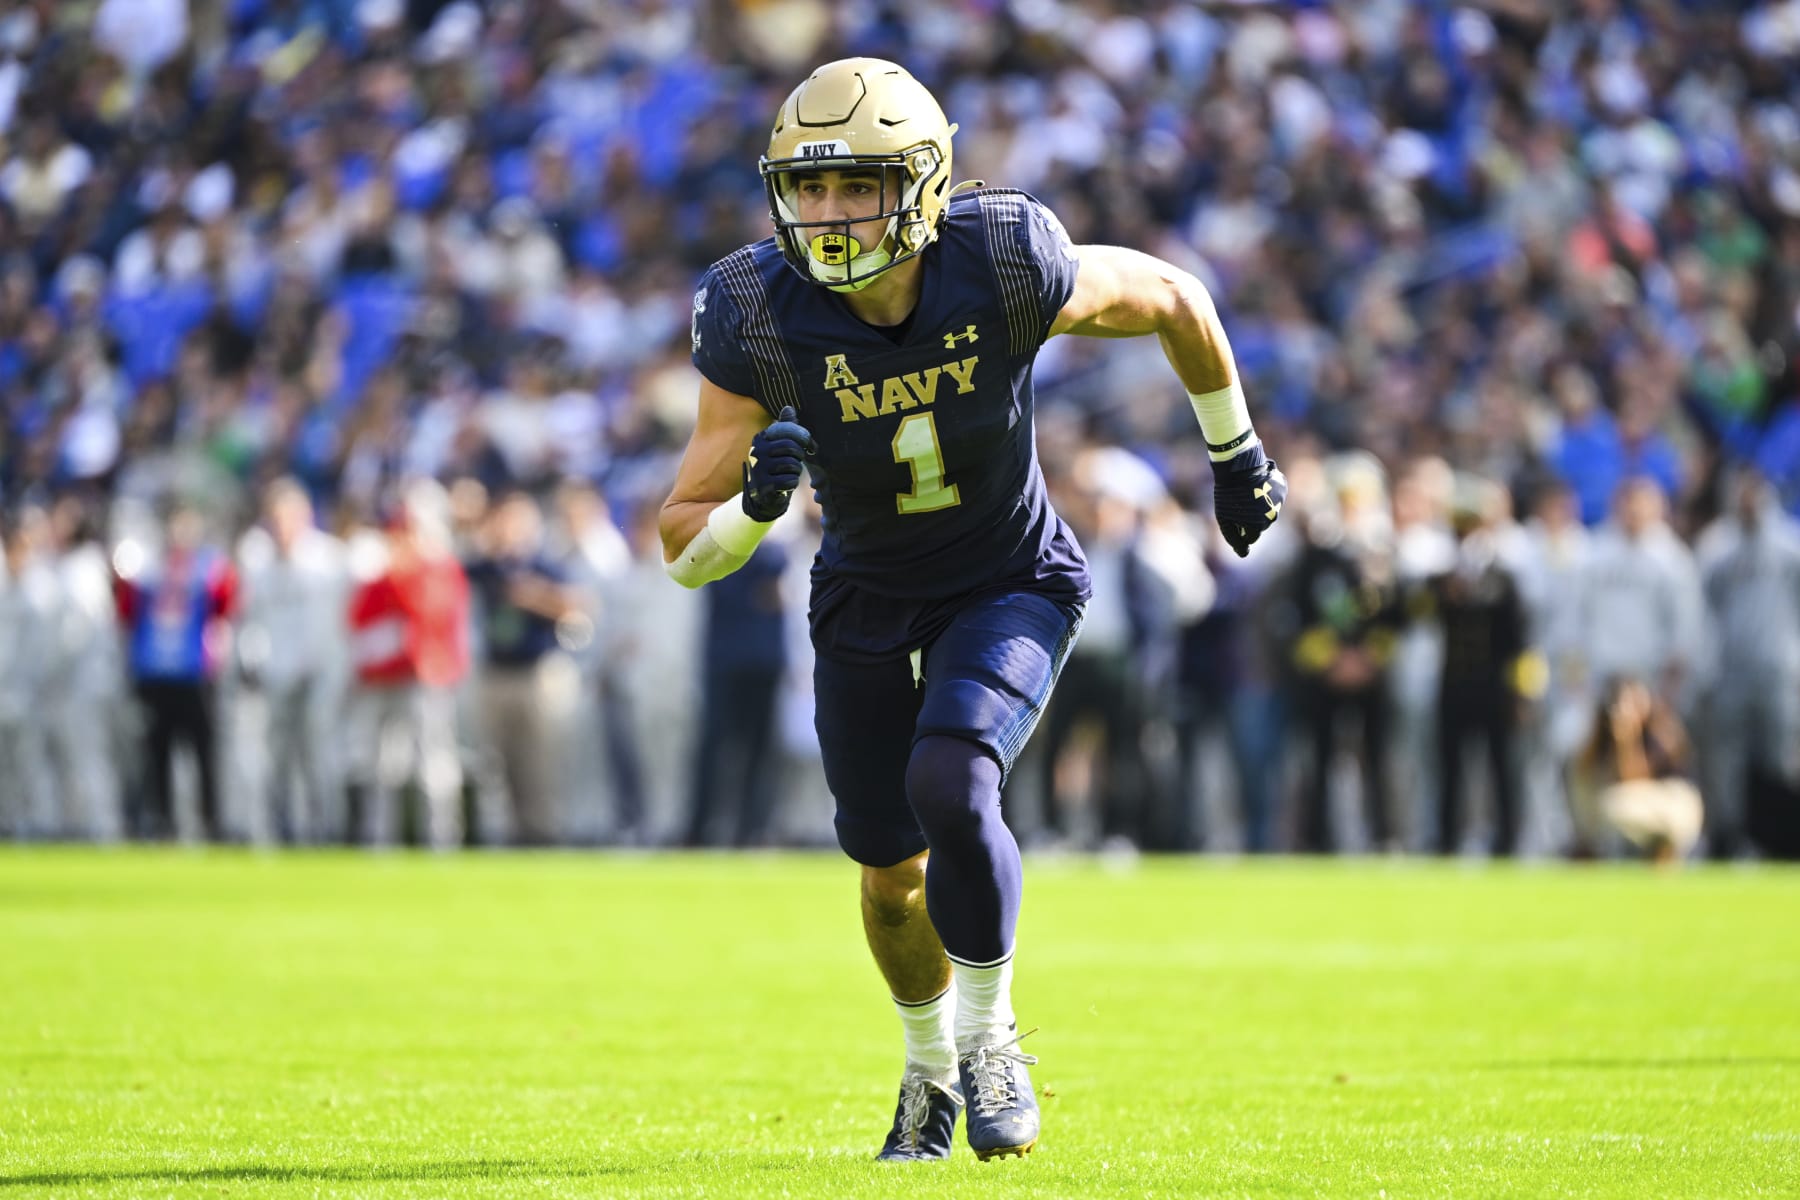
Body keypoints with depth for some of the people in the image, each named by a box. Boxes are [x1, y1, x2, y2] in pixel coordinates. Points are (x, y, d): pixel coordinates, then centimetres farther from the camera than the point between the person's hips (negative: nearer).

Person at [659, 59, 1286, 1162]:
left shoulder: (1005, 266, -29)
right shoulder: (761, 317, -26)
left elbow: (1174, 300, -7)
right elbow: (685, 550, -22)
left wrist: (1236, 453, 6)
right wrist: (753, 505, -45)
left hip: (1011, 585, -2)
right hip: (866, 603, 2)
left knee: (949, 788, -27)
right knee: (891, 872, 13)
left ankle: (990, 1039, -2)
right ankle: (930, 1063, 45)